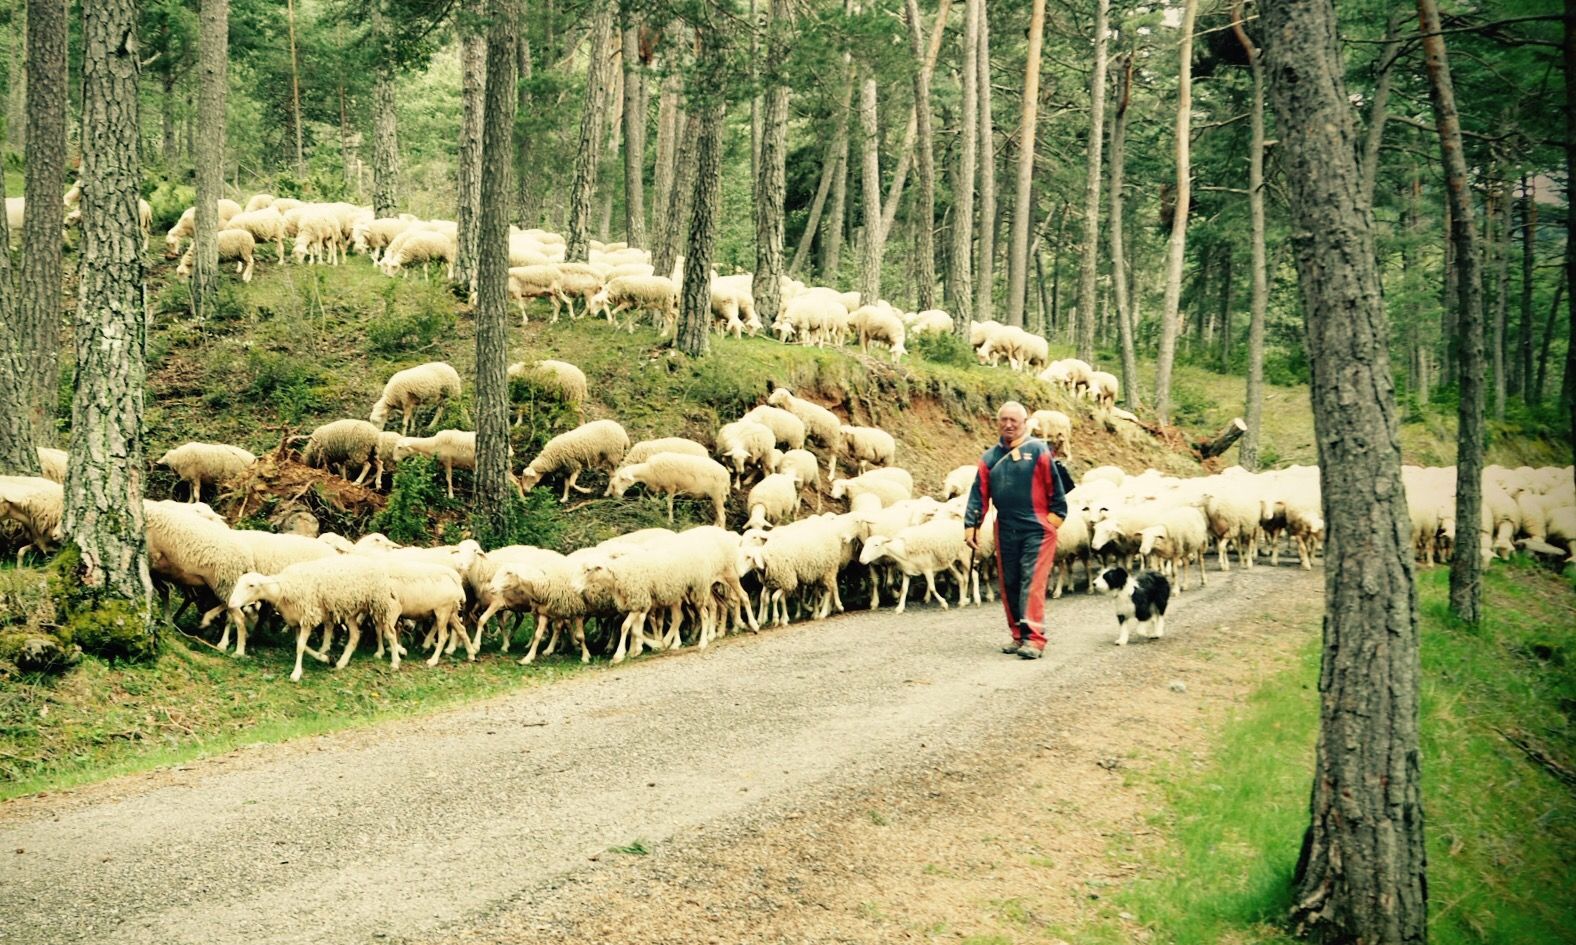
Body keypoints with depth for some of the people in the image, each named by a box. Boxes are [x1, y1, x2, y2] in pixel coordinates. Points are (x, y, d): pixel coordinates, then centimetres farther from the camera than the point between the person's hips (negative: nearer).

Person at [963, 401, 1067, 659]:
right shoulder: (990, 458, 10)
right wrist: (971, 524, 1)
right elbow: (979, 494, 9)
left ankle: (1034, 638, -15)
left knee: (1032, 583, -12)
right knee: (1009, 584, 10)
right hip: (1006, 531, 5)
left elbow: (1055, 487, -2)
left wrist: (1056, 517, -5)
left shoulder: (1038, 451, -3)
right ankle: (1018, 635, 21)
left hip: (1036, 529, -5)